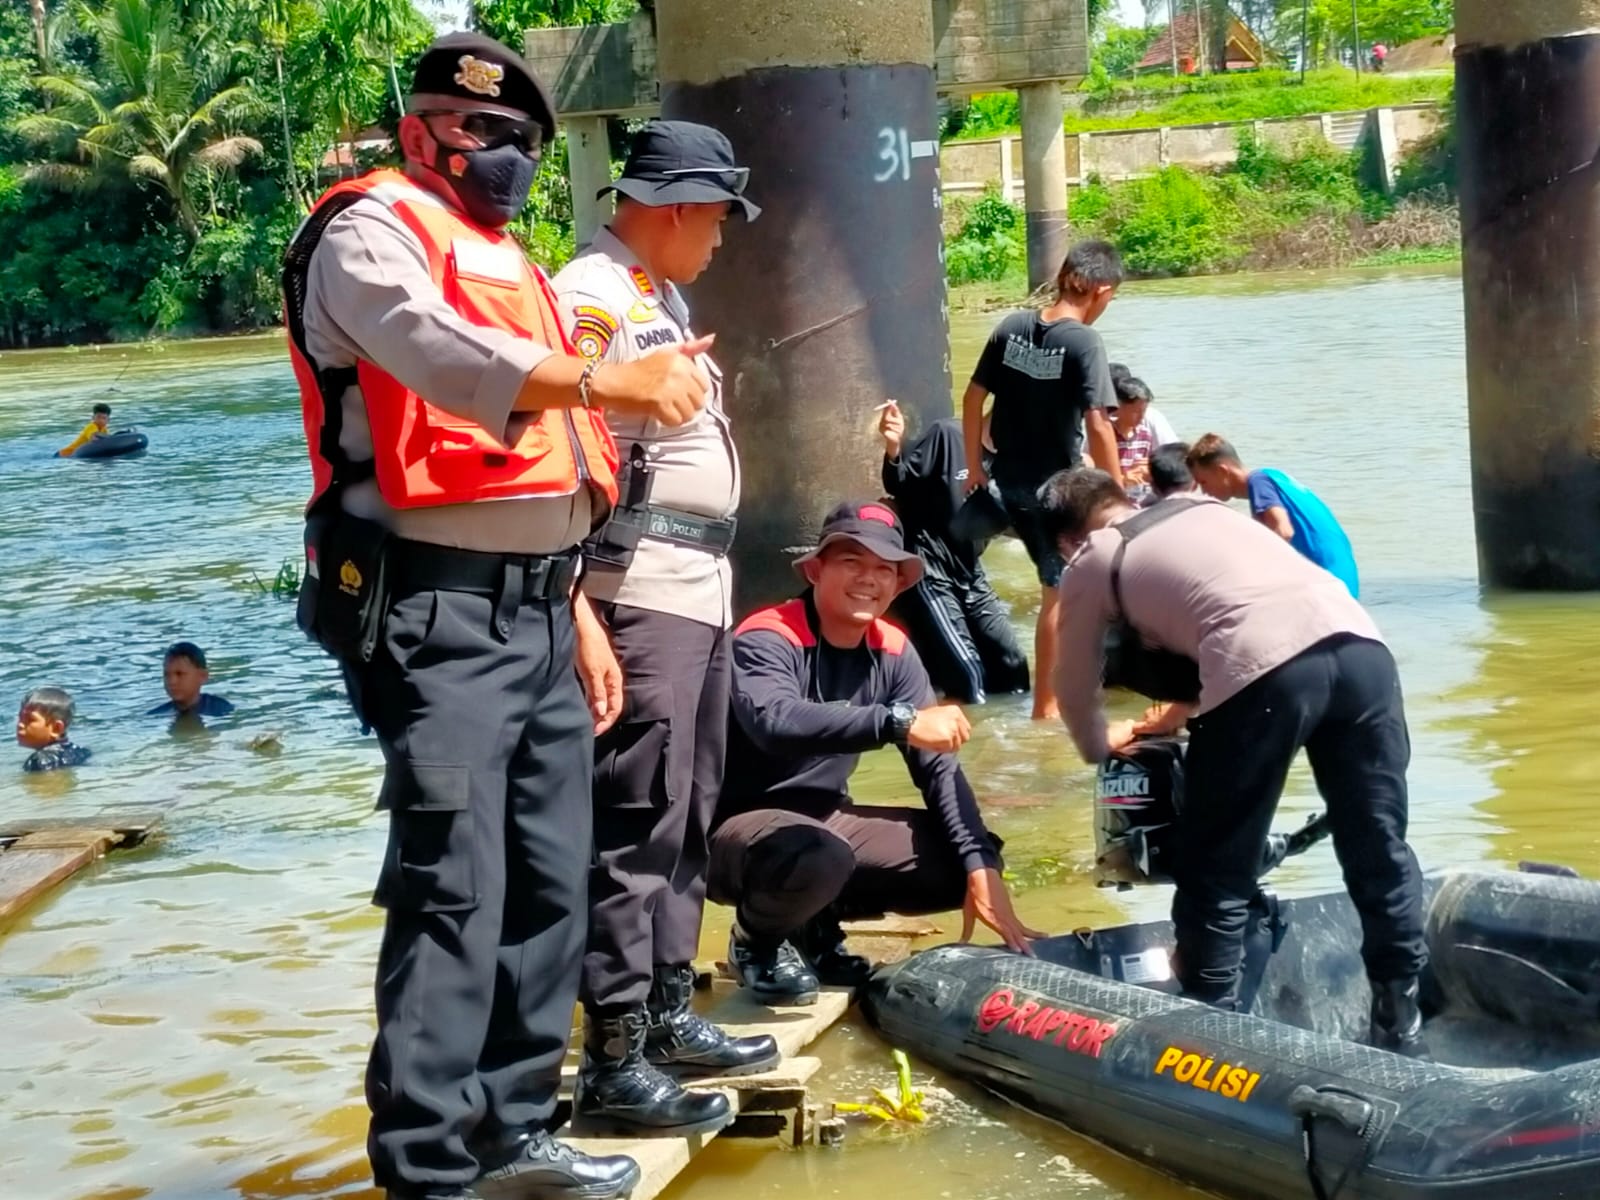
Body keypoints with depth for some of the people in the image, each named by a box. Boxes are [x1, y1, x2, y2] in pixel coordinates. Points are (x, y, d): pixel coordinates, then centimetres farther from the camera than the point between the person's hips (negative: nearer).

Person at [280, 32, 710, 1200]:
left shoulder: (507, 265, 24)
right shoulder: (372, 233, -4)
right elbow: (443, 355, -26)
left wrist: (576, 609, 24)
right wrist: (609, 381, -40)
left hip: (537, 612, 9)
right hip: (436, 613, -9)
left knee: (550, 884, 11)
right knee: (454, 893, -13)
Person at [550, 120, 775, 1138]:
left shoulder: (660, 299, 19)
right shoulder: (591, 296, -13)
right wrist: (578, 610, -23)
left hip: (701, 589, 11)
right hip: (638, 593, -11)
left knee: (686, 822, 17)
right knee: (635, 827, -9)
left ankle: (667, 1015, 27)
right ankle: (615, 1063, -7)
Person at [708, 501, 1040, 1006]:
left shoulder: (891, 651, 1)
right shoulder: (768, 639, -20)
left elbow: (938, 764, -2)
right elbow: (776, 722, -42)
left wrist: (981, 865, -15)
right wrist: (900, 722, -48)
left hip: (823, 820, 7)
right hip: (739, 827, -7)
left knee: (959, 861, -6)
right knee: (818, 855, -38)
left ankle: (817, 925, 13)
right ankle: (758, 941, -4)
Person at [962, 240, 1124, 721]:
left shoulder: (1011, 328, 0)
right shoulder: (1084, 342, -18)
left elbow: (973, 398, 5)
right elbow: (1097, 426, -21)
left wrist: (974, 465, 16)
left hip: (1010, 479, 6)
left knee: (1057, 579, 25)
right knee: (1058, 593, 5)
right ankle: (1046, 706, 10)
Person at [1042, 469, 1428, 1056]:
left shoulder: (1092, 564, 22)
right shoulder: (1203, 507, 35)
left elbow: (1075, 688, 34)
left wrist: (1101, 747, 55)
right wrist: (1193, 706, 60)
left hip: (1264, 670, -5)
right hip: (1357, 642, 6)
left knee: (1215, 875, 9)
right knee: (1380, 849, 16)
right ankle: (1402, 1029, 25)